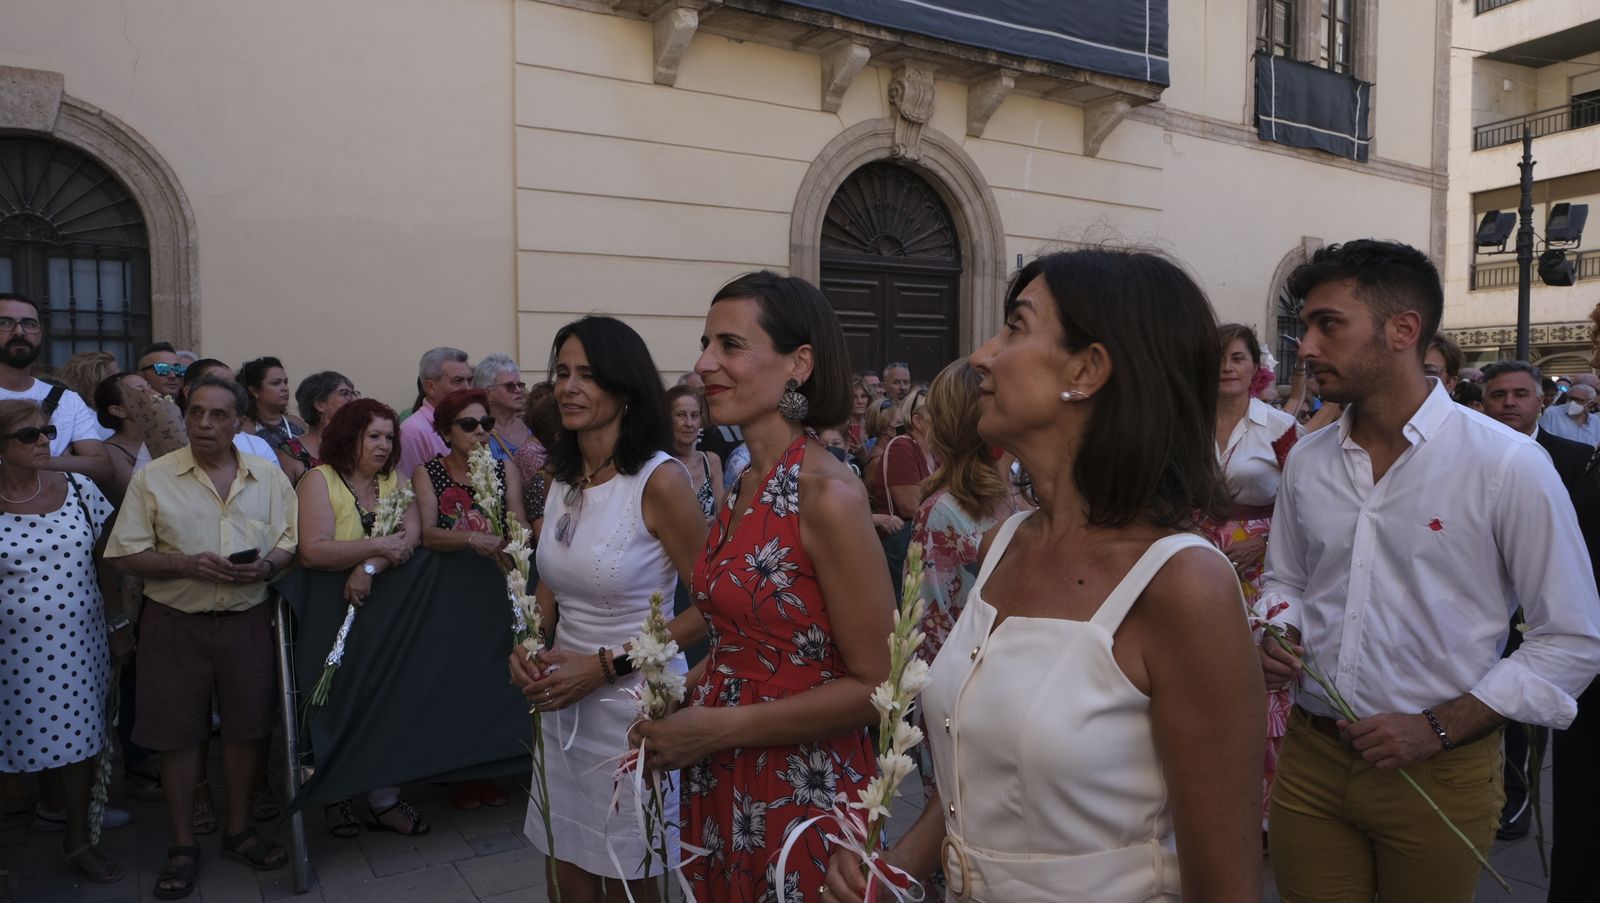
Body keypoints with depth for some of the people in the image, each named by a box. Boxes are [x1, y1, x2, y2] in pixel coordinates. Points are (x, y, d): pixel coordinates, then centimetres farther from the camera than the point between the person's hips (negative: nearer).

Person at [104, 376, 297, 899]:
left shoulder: (268, 476, 3)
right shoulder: (153, 477, -3)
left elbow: (291, 539, 6)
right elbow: (124, 555, -5)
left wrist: (266, 566, -15)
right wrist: (189, 564, -19)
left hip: (246, 620, 2)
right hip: (175, 623, -2)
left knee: (247, 727, 9)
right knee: (178, 733, 6)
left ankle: (239, 831, 28)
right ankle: (183, 846, 22)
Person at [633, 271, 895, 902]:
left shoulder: (826, 493, -21)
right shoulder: (748, 484, 3)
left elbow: (875, 685, -19)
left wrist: (718, 728, -18)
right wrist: (681, 694, 0)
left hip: (803, 796, -7)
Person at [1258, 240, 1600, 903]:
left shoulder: (1507, 463, -11)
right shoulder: (1307, 460, 1)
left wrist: (1438, 728, -16)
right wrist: (1277, 636, -6)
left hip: (1439, 771, -3)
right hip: (1309, 759, 4)